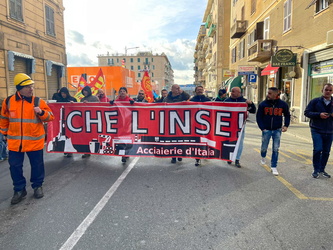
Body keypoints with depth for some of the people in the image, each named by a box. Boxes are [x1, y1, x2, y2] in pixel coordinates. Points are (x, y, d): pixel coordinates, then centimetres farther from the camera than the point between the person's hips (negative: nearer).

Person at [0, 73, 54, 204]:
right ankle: (19, 190, 25)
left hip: (35, 141, -1)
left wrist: (41, 112, -22)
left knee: (37, 165, 10)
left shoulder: (38, 101, -5)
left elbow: (50, 117, -3)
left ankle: (37, 186, 30)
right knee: (15, 166, 8)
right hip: (15, 142, 2)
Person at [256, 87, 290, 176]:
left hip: (277, 130, 0)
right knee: (264, 147, 11)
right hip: (266, 130, 0)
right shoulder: (263, 104, -7)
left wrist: (286, 125, 0)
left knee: (275, 149, -1)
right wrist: (262, 128, -9)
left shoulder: (283, 104, -4)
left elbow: (287, 115, 12)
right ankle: (263, 157, 44)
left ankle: (273, 167, 9)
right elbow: (259, 117, -1)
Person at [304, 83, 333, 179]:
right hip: (317, 130, -4)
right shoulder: (315, 101, -1)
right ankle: (316, 170, 5)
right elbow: (306, 112, -3)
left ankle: (322, 169, 25)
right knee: (318, 149, -11)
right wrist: (319, 114, -17)